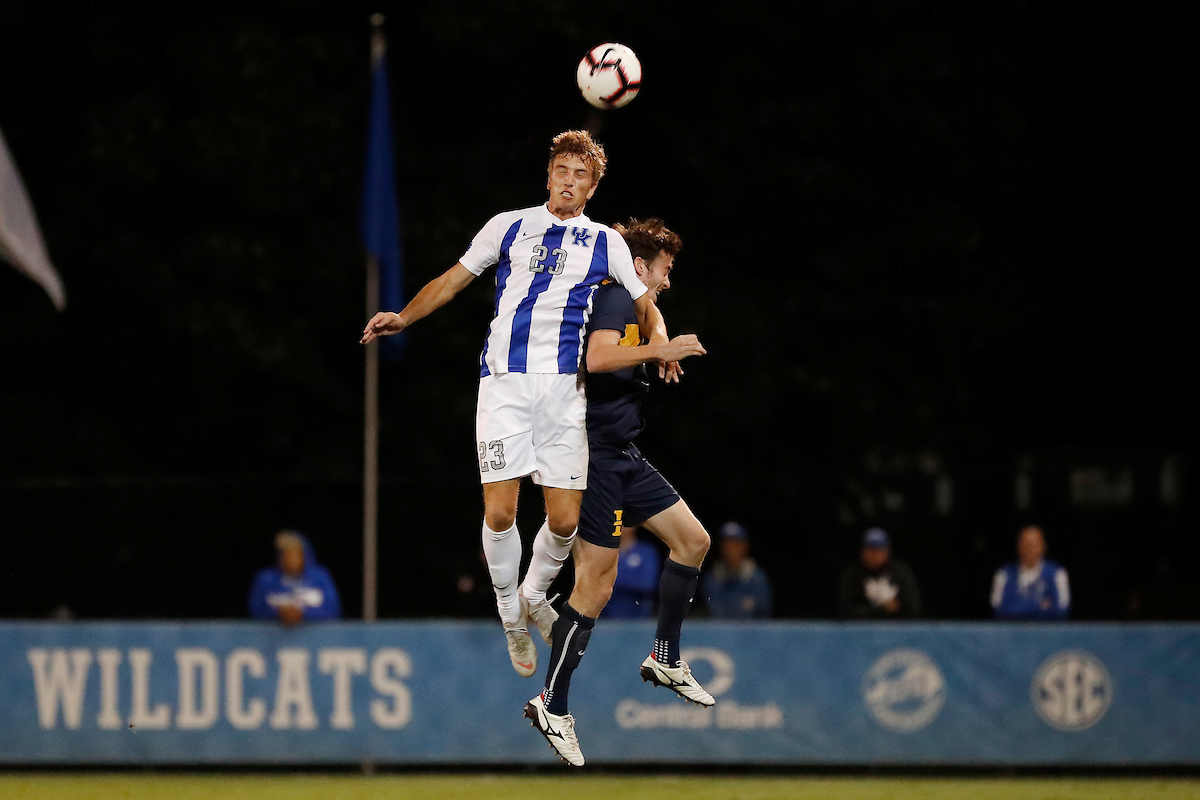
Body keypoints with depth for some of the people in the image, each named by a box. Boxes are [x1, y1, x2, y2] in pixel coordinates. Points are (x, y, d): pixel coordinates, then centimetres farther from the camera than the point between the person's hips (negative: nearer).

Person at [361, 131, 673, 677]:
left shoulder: (606, 243, 15)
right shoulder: (509, 226, 12)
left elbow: (645, 304, 23)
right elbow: (454, 279, 16)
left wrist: (660, 344, 2)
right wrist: (403, 318, 2)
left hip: (564, 386, 1)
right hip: (504, 381, -1)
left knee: (565, 520, -4)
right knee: (499, 511, -11)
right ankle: (511, 615, 9)